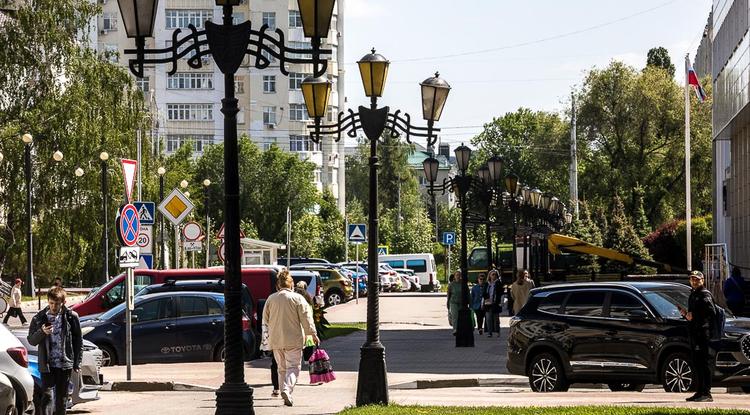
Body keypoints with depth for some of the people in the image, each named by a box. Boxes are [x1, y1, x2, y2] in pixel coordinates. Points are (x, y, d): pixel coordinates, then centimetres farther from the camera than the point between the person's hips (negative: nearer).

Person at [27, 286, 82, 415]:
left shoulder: (71, 317, -1)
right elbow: (31, 340, 4)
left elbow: (78, 341, 5)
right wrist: (41, 332, -16)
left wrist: (77, 363, 2)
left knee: (61, 398, 9)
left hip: (65, 364, 1)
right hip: (47, 364, 0)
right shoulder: (39, 318, 0)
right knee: (47, 395, -10)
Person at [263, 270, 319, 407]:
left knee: (282, 368, 14)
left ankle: (284, 391, 14)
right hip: (293, 339, -3)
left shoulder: (271, 299, 2)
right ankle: (287, 389, -23)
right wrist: (313, 334, -1)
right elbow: (306, 318, -8)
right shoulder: (297, 298, -8)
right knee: (293, 367, -2)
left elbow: (265, 318, 12)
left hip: (276, 340, 3)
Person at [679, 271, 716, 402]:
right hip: (694, 332, 9)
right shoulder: (693, 295, 23)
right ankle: (699, 392, 15)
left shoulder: (705, 294, -5)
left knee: (704, 362, -11)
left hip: (703, 332, -9)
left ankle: (706, 393, -13)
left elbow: (711, 313, -16)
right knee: (697, 363, 11)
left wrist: (693, 316, -16)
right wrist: (685, 314, 11)